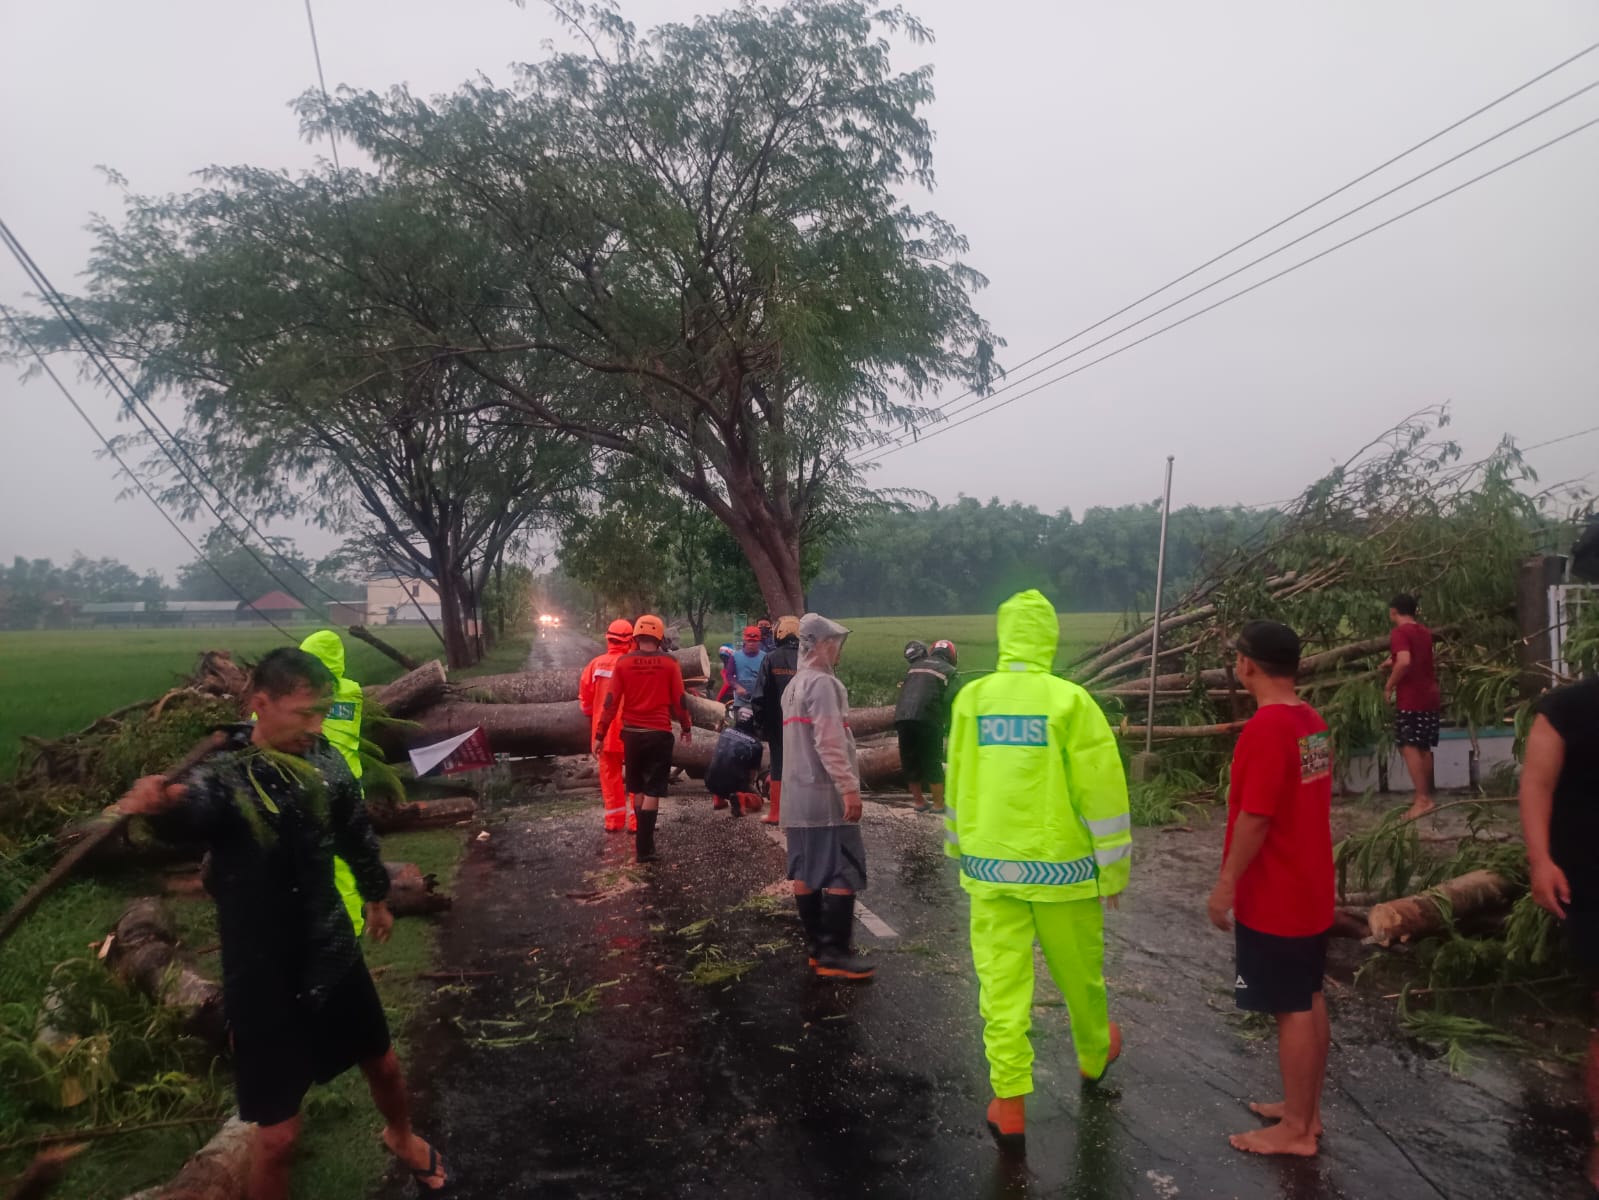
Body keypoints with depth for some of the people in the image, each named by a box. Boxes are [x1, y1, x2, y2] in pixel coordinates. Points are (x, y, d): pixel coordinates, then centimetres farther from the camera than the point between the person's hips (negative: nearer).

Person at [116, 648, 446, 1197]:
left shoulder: (324, 760, -7)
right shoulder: (223, 777, -22)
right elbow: (189, 812, -48)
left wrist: (376, 896, 24)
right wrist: (158, 806, -72)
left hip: (334, 954, 5)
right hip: (265, 976, -5)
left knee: (383, 1063, 24)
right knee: (279, 1132, 2)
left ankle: (401, 1137, 56)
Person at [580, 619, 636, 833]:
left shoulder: (596, 664, -4)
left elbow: (585, 697, 4)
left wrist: (592, 718, 21)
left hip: (604, 730, 3)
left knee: (610, 775, 13)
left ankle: (614, 820, 17)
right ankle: (636, 821, 9)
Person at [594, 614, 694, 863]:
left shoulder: (623, 662, -3)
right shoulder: (669, 663, -6)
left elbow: (611, 701, -4)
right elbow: (679, 700, -2)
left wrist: (600, 734, 2)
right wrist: (687, 728, 12)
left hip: (632, 733, 2)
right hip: (659, 734, -2)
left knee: (636, 788, 19)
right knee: (652, 791, 2)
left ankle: (644, 839, 29)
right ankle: (644, 847, -1)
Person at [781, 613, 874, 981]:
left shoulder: (793, 685, 16)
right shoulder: (822, 682, -14)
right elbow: (829, 743, -22)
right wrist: (849, 787, -22)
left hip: (797, 795, 10)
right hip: (826, 795, -10)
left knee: (805, 874, 10)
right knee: (843, 875, -5)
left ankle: (818, 948, 17)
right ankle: (834, 953, -4)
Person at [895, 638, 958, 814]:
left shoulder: (915, 665, 23)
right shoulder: (949, 671, 10)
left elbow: (903, 690, 20)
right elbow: (949, 700, 3)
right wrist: (946, 724, 13)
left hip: (902, 716, 4)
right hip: (927, 719, -4)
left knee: (909, 760, 15)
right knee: (932, 762, 7)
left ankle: (918, 800, 25)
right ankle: (939, 803, 14)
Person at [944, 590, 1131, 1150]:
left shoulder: (970, 699, -2)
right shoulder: (1070, 701, -13)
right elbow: (1102, 792, -10)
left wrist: (961, 847, 23)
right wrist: (1114, 869, 0)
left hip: (990, 866, 2)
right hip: (1059, 866, -2)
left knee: (1001, 984, 6)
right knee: (1078, 972, 21)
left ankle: (1010, 1106, 6)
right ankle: (1094, 1055, 44)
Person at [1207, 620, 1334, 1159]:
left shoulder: (1266, 728, -23)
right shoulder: (1313, 722, 5)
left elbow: (1254, 818, -24)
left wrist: (1226, 885, -15)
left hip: (1273, 897, -9)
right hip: (1310, 889, 9)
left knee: (1292, 1010, 2)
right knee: (1310, 1001, 17)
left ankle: (1295, 1129, 15)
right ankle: (1307, 1110, 31)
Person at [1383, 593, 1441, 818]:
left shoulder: (1399, 633, -12)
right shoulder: (1425, 632, 15)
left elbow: (1405, 661, -27)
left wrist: (1389, 686, -16)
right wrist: (1393, 662, 37)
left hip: (1410, 699, -8)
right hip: (1429, 697, 8)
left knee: (1409, 747, -9)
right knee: (1424, 748, 14)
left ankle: (1423, 800, -15)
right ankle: (1426, 795, 20)